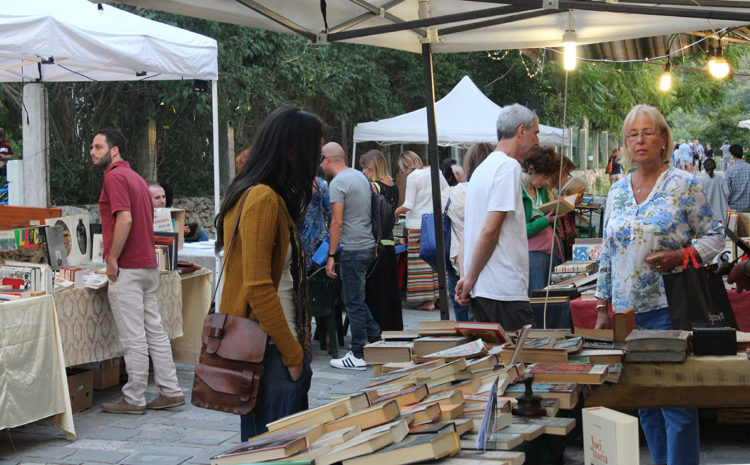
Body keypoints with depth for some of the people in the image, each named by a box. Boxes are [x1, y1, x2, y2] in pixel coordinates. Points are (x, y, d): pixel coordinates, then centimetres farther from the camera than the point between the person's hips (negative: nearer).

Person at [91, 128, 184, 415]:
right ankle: (170, 391, 14)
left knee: (133, 338, -5)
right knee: (155, 331, 11)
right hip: (148, 265, 10)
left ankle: (133, 399, 1)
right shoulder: (136, 178, 19)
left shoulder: (115, 177, -11)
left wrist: (112, 259, -17)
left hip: (126, 270, -10)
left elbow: (125, 219, -22)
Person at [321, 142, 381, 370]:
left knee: (354, 302, -3)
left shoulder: (338, 182, -13)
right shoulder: (360, 176, 14)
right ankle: (376, 340, 19)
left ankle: (358, 356, 2)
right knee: (356, 298, 19)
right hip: (368, 245, 9)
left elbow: (337, 222, -18)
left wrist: (331, 255, -15)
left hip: (352, 249, -9)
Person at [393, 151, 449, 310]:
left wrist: (393, 213, -2)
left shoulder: (413, 177, -11)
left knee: (422, 262, -2)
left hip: (419, 224, -7)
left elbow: (408, 206, -15)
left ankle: (428, 300, -2)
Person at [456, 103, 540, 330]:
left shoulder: (483, 168, 19)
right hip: (505, 290, -9)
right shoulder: (509, 167, -11)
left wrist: (469, 277, 15)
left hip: (481, 291, 9)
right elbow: (490, 230, -17)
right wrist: (470, 278, -10)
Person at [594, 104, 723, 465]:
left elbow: (714, 239, -1)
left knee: (676, 404, -6)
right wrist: (602, 309, 12)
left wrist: (678, 256, -19)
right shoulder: (617, 192, 12)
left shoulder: (683, 185, -3)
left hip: (669, 309, -5)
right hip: (628, 311, 5)